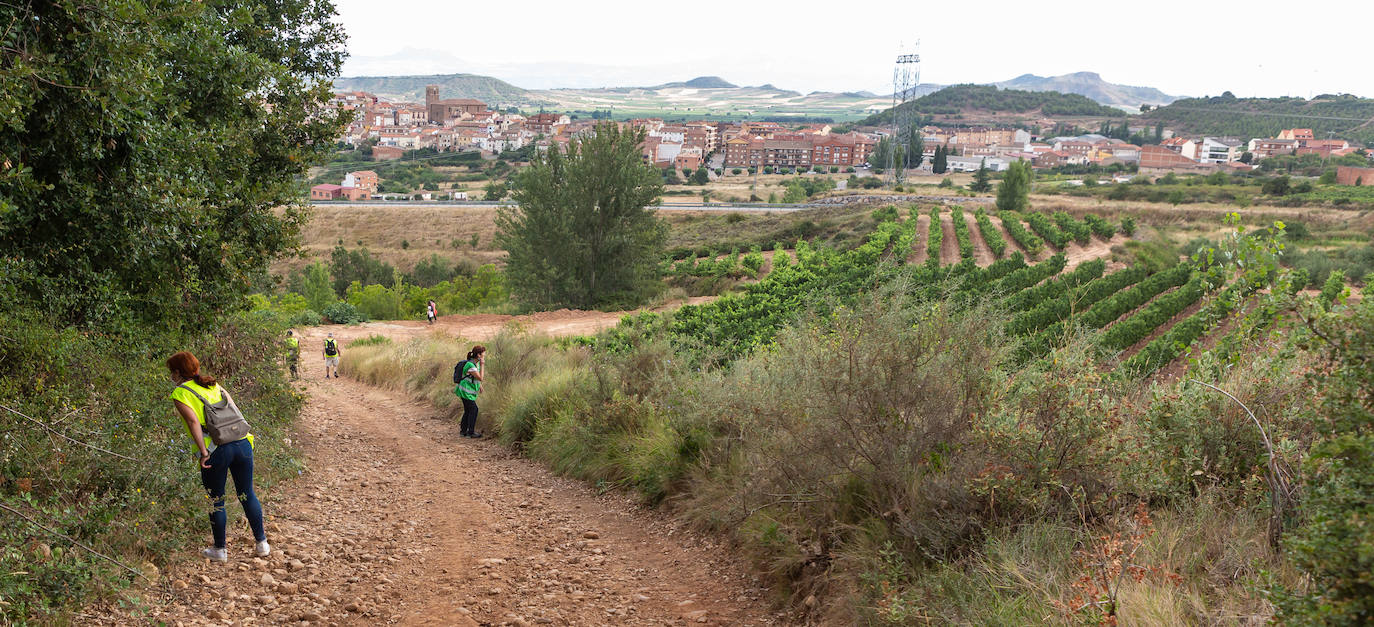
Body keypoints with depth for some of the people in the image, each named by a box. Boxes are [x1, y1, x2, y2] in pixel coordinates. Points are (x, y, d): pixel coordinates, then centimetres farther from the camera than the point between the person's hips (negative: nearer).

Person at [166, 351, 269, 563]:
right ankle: (262, 544, 24)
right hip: (242, 443, 5)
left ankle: (220, 550, 22)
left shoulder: (180, 394, 1)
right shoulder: (214, 385, 19)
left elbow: (193, 420, -13)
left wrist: (203, 452, -15)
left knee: (216, 502, 11)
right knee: (247, 495, 17)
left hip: (216, 451, -5)